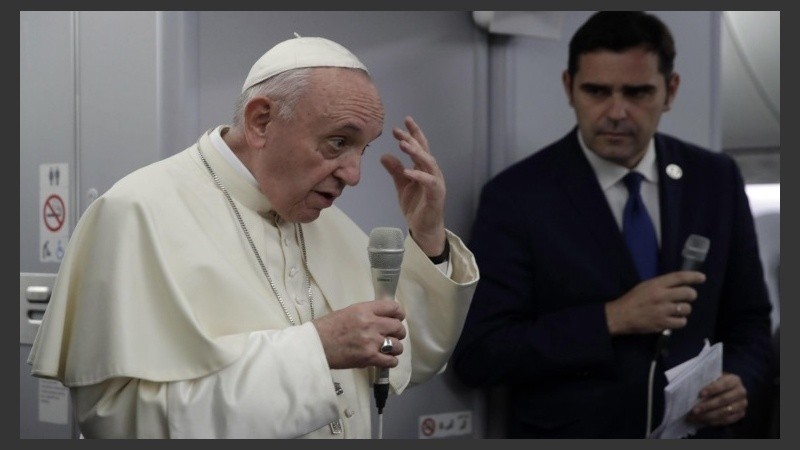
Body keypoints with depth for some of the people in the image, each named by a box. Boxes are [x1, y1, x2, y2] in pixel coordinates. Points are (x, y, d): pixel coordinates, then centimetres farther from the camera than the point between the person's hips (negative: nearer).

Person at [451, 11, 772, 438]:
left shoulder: (716, 179, -2)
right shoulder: (517, 194, -12)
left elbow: (748, 318, 7)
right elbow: (475, 354, -16)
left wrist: (738, 380, -13)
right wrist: (611, 319, -23)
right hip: (566, 432, -3)